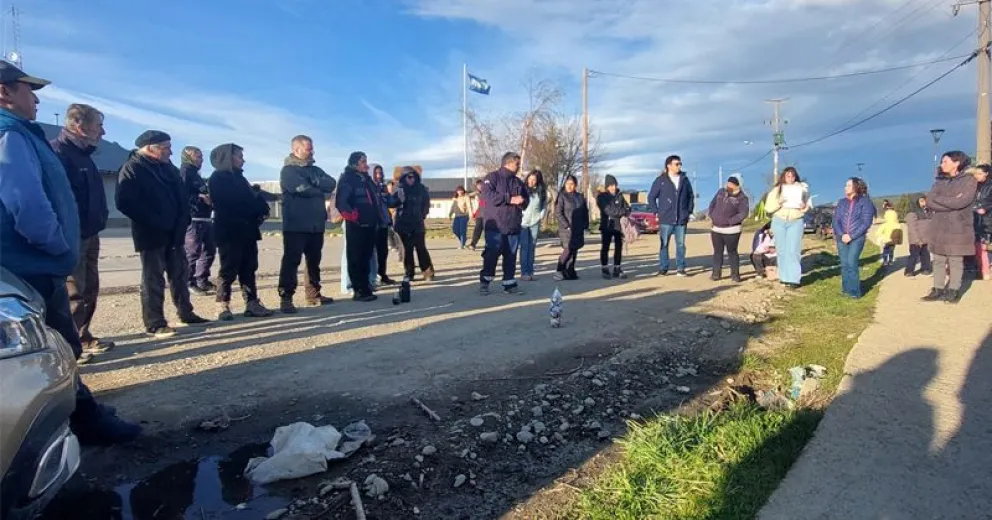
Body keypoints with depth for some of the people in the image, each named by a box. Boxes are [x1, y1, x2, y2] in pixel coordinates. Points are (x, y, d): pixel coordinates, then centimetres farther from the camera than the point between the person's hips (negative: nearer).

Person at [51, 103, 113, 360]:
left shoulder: (82, 153, 17)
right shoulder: (58, 151, -14)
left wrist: (97, 223, 17)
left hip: (88, 234, 10)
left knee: (89, 289, 16)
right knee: (73, 292, -5)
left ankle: (82, 337, 27)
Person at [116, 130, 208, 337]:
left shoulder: (169, 168, 14)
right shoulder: (132, 169, -9)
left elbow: (181, 196, 16)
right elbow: (126, 203, -17)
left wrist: (182, 221, 1)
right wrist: (156, 223, -18)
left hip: (174, 233, 7)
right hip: (151, 234, -7)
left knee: (180, 275, 14)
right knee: (153, 279, -1)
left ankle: (186, 313, 25)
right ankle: (155, 324, 6)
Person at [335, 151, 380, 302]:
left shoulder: (366, 179, 19)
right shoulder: (347, 179, -6)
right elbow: (341, 202, -16)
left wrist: (378, 219, 21)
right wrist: (352, 216, -21)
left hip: (369, 225, 8)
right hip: (356, 226, -8)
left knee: (366, 257, 12)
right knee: (356, 258, -4)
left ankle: (364, 287, 19)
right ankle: (360, 291, -3)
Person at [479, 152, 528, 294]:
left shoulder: (518, 181, 17)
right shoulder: (492, 177, -3)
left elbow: (526, 199, 20)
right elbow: (487, 195, -18)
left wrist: (522, 201, -6)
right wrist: (510, 199, -19)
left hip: (513, 225, 6)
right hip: (495, 225, -6)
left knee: (511, 255, 7)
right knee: (492, 253, -6)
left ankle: (509, 283, 15)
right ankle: (484, 281, 8)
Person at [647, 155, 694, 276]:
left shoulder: (684, 179, 8)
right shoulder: (660, 180, -1)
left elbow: (691, 196, 17)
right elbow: (651, 197, 2)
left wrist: (689, 211, 9)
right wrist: (656, 212, -3)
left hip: (681, 220, 3)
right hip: (665, 219, -2)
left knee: (680, 244, 6)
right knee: (664, 244, 3)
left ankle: (680, 268, 13)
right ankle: (663, 268, 10)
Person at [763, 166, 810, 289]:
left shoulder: (802, 187, 7)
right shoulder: (777, 189, 6)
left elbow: (808, 202, 20)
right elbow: (768, 207, -1)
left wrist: (805, 206, -2)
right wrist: (778, 202, -19)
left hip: (796, 222, -1)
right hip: (779, 221, 1)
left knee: (793, 250, -10)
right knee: (782, 250, 4)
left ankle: (793, 279, -11)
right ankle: (784, 277, 12)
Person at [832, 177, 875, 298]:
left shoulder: (865, 202, -1)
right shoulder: (841, 202, 11)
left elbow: (866, 222, -8)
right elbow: (836, 220, 5)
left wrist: (851, 236, -14)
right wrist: (841, 235, -10)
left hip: (857, 237, -4)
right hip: (842, 237, 4)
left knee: (852, 263, -14)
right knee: (844, 264, 3)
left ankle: (854, 291, -7)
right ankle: (846, 289, 11)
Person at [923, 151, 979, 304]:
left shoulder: (969, 180, -1)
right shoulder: (939, 182, 12)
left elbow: (961, 202, -15)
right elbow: (929, 202, -1)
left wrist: (938, 199, -5)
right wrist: (951, 202, -12)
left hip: (958, 228, -4)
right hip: (939, 227, 4)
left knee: (956, 261, -1)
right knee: (938, 260, 5)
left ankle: (954, 291, 5)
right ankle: (938, 290, 9)